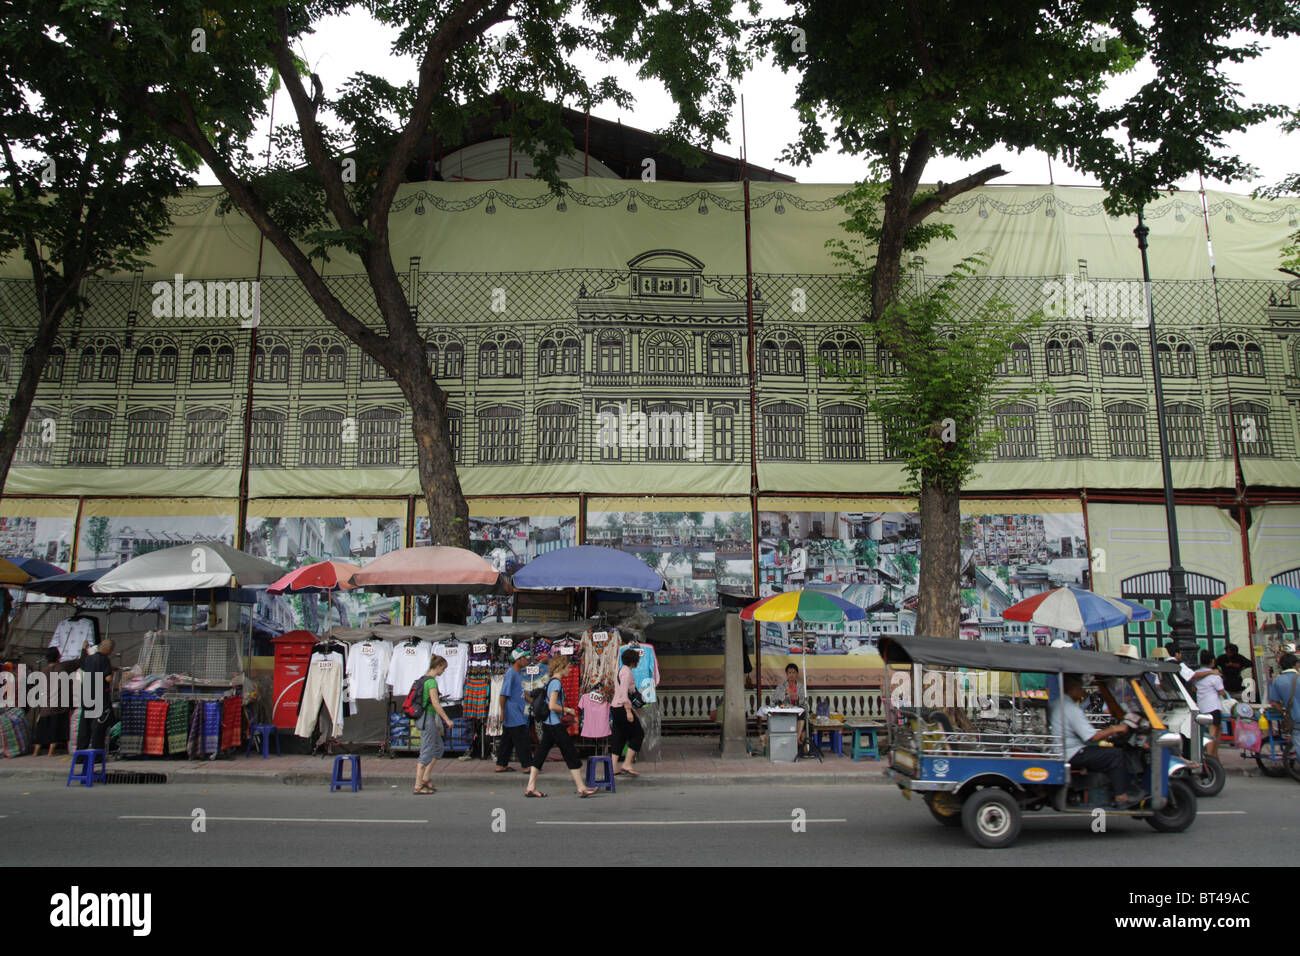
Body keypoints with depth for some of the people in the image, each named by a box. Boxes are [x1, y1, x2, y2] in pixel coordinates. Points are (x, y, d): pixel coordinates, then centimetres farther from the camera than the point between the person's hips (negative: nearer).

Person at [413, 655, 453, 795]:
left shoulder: (424, 679, 13)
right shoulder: (431, 681, -16)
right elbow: (435, 703, -22)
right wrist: (447, 720, -16)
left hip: (422, 718, 10)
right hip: (427, 718, -10)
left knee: (438, 747, 17)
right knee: (426, 752, -5)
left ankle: (425, 778, 15)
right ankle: (418, 787, -2)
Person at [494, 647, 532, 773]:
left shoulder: (519, 673, 13)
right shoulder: (510, 674, -16)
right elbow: (503, 694, -18)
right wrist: (502, 712, -18)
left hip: (518, 714, 9)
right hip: (513, 715, -9)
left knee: (508, 741, 13)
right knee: (522, 740, -5)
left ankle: (501, 766, 18)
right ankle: (527, 765, 0)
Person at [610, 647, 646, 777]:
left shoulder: (621, 670, 16)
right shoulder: (627, 672, -14)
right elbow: (624, 693, -22)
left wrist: (630, 708, 27)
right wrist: (628, 711, -23)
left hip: (615, 707, 9)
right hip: (622, 708, -9)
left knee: (620, 736, 12)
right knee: (638, 734, -1)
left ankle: (614, 767, 12)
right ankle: (626, 765, -4)